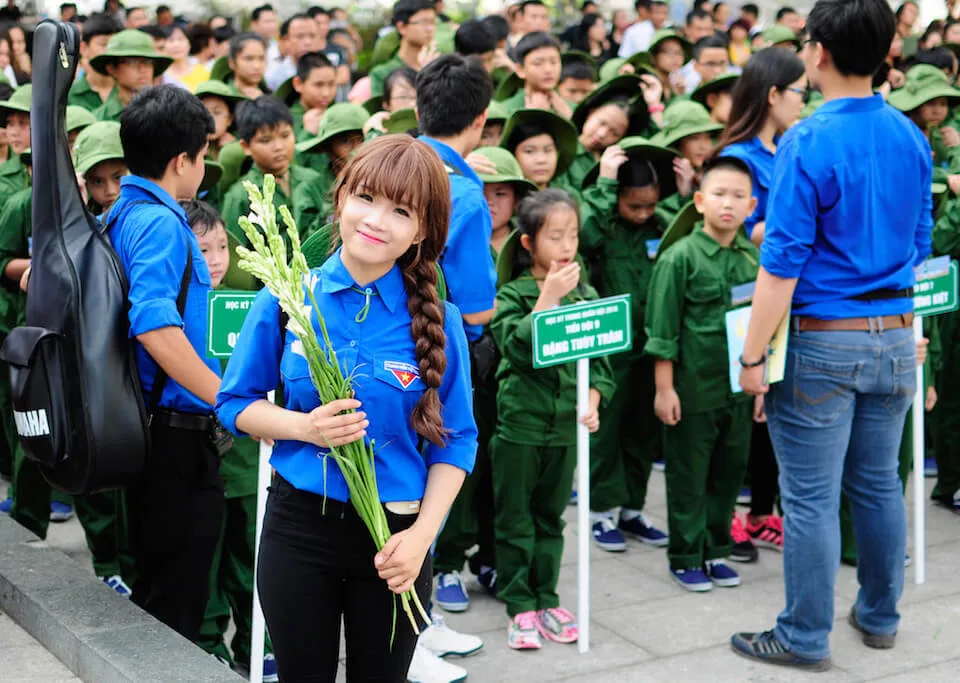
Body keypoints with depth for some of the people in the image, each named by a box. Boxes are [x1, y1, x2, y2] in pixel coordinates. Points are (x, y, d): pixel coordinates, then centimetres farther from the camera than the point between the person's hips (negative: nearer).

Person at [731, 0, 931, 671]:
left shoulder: (808, 143, -16)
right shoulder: (912, 138, 5)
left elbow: (783, 262, -17)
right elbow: (919, 242, 14)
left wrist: (754, 355, -12)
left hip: (822, 342, -6)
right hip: (895, 337, 7)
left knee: (811, 496, 2)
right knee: (879, 484, 17)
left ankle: (806, 638, 11)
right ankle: (880, 616, 30)